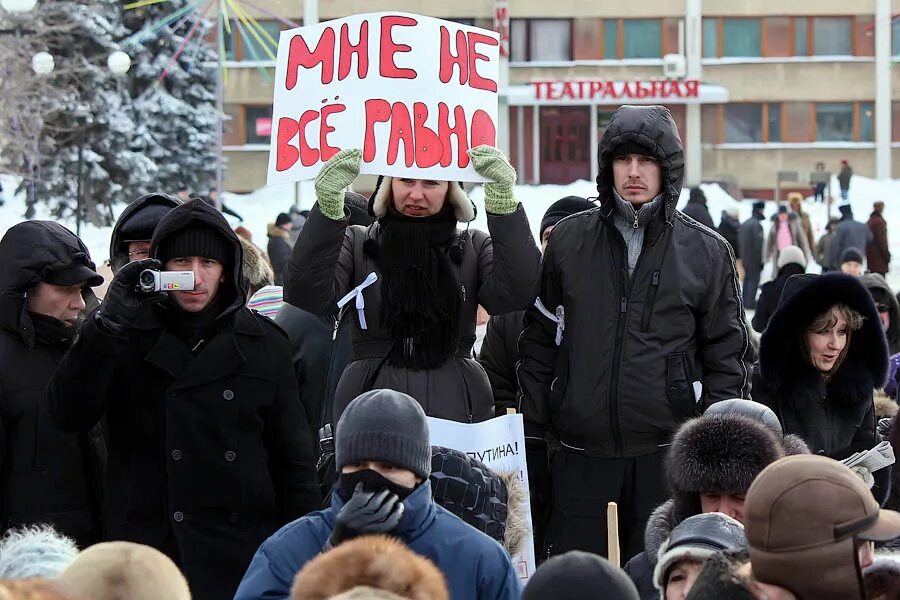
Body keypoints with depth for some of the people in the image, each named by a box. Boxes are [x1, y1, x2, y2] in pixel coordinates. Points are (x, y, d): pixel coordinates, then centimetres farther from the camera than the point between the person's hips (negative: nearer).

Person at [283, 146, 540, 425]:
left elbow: (516, 293, -8)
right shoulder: (357, 245, 9)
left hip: (457, 410, 1)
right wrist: (328, 203, -18)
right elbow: (306, 294, -8)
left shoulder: (473, 248, 12)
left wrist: (502, 198, -14)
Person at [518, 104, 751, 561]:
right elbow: (538, 344, 10)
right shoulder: (569, 241, 7)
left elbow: (727, 358, 6)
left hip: (668, 456, -1)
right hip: (581, 459, 1)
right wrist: (531, 439, 7)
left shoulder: (706, 253, 4)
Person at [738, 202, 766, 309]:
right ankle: (750, 303, -7)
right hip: (754, 259, -9)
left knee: (747, 278, 16)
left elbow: (740, 241, 16)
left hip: (745, 257, 9)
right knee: (754, 280, -5)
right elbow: (759, 243, -20)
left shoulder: (744, 224, 12)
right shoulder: (756, 225, -18)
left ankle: (745, 301, 20)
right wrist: (761, 259, -14)